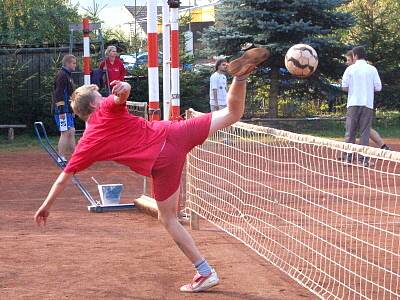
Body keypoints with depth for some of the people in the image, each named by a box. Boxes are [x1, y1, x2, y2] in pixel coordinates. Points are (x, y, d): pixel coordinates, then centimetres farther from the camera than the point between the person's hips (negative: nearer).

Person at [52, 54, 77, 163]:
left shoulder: (68, 75, 19)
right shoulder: (62, 75, -13)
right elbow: (59, 95, -20)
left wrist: (72, 110, 24)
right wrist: (61, 110, -24)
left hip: (68, 110, 10)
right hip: (62, 110, -10)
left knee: (71, 132, 11)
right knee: (65, 133, -11)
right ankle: (61, 158, -9)